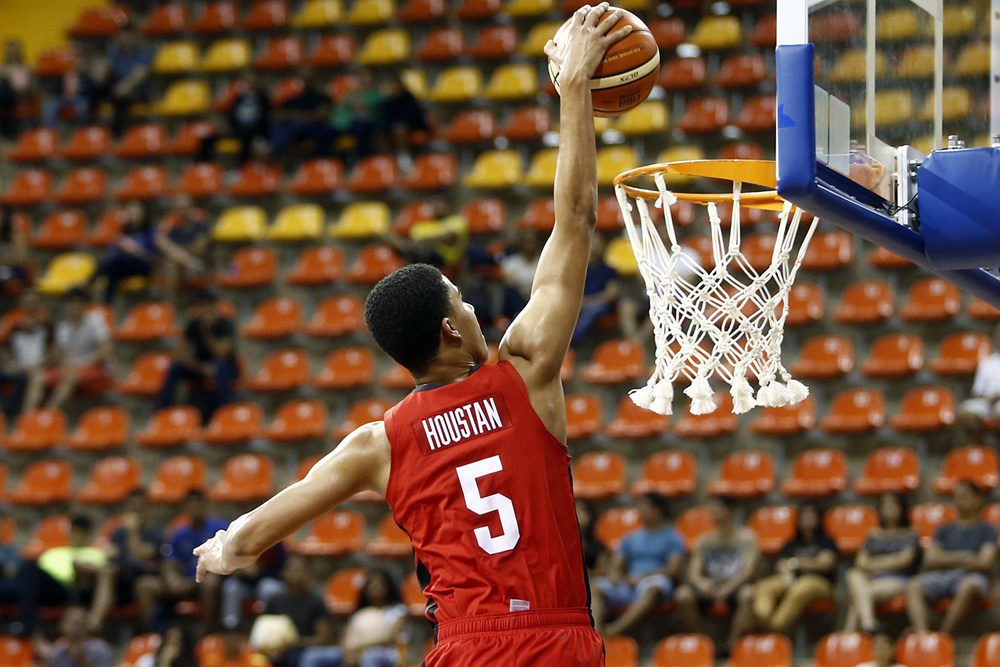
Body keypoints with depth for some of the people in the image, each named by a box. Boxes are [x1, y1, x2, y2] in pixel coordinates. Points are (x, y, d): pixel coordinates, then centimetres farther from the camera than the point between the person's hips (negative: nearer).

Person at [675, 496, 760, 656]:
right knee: (683, 595, -27)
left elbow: (748, 570, -7)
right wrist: (702, 583, -18)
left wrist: (727, 588, -22)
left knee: (748, 594, -38)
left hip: (735, 587, -3)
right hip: (710, 588, 3)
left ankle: (732, 644, -33)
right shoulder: (705, 540, 15)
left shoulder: (746, 537, 5)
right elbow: (693, 572, 7)